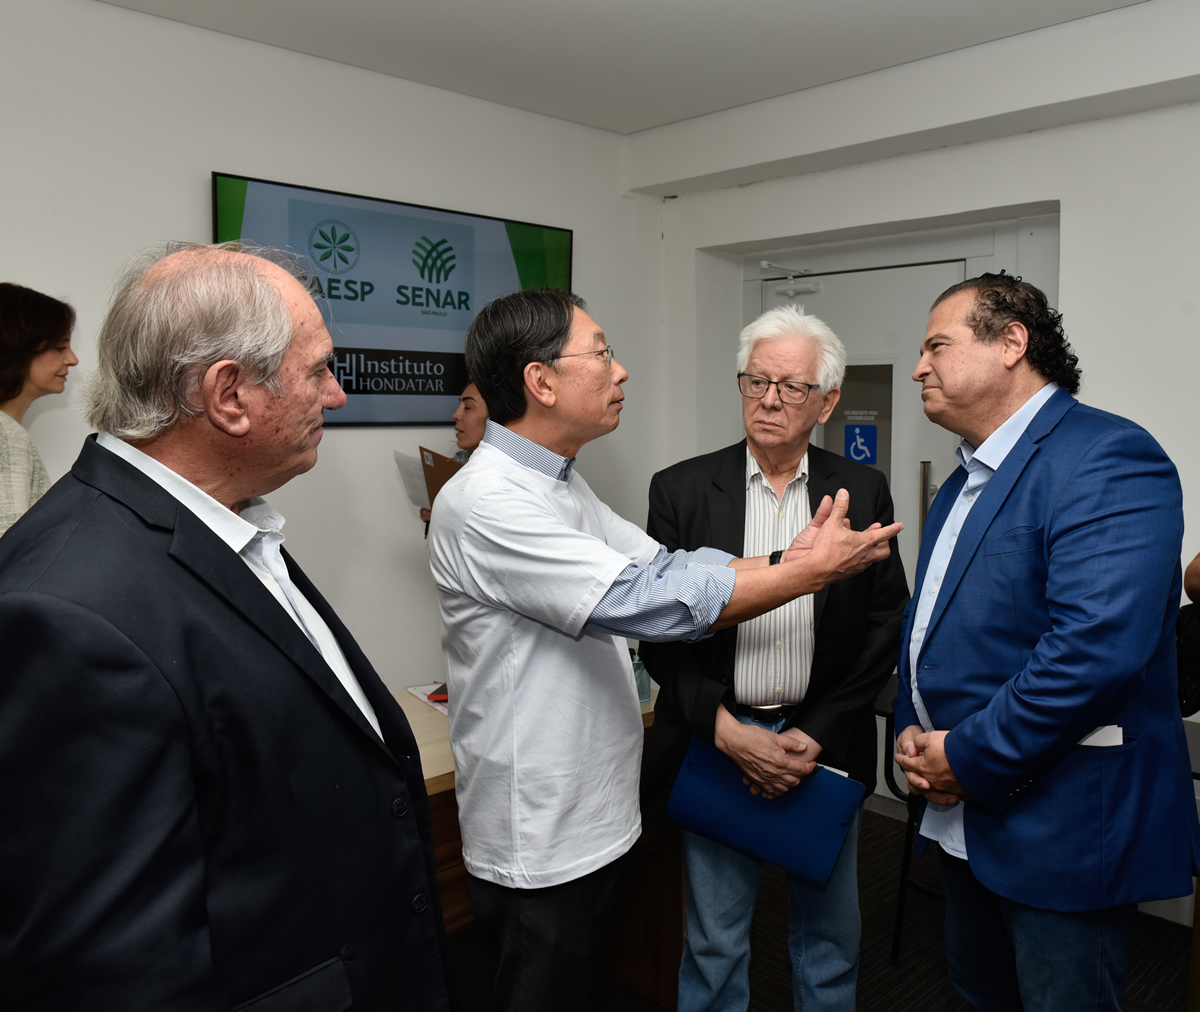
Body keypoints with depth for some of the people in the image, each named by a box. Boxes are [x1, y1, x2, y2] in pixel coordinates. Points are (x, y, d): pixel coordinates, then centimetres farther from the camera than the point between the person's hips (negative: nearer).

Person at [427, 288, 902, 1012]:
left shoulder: (564, 486, 7)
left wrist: (788, 561, -10)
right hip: (540, 843, -8)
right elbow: (647, 600, -28)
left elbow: (664, 566, 3)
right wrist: (814, 571, -20)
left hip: (598, 818, 9)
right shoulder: (484, 502, -25)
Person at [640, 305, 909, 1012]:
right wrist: (725, 730, -13)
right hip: (716, 744, -1)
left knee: (830, 936, 18)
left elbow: (887, 626, 0)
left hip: (826, 743, 1)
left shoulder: (864, 491, 1)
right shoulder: (682, 489, -3)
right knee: (715, 940, 14)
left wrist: (815, 735, -9)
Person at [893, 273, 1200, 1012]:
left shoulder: (1108, 459, -18)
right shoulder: (962, 484, 12)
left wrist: (969, 757, -20)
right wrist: (912, 730, 1)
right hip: (968, 815, 9)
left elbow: (1097, 643, -29)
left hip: (1065, 829, -8)